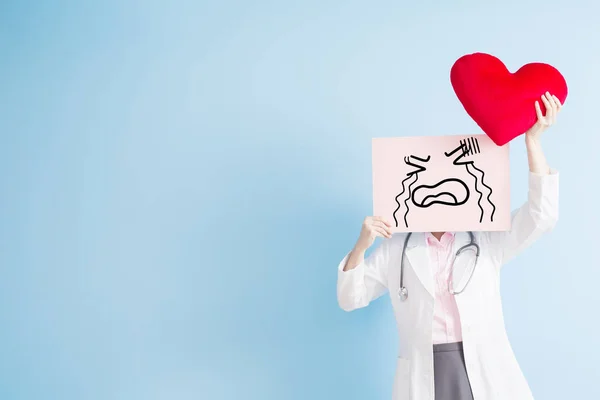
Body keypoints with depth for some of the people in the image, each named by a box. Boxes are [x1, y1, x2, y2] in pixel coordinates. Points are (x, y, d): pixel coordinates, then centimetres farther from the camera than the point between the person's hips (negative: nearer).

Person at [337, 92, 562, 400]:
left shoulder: (486, 242, 7)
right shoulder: (395, 249, 8)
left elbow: (541, 214, -4)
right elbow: (350, 299, 7)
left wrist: (533, 138, -12)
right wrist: (360, 246, -8)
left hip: (487, 374, 0)